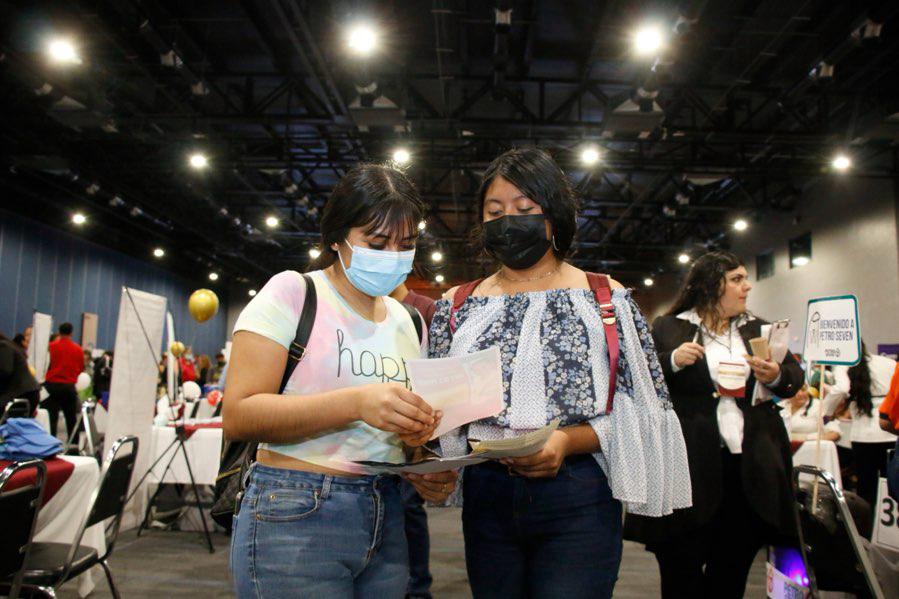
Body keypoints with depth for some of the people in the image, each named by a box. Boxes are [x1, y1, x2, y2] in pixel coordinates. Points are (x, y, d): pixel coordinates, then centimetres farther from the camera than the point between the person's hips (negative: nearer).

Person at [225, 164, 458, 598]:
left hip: (387, 519, 6)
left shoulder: (408, 322, 9)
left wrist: (427, 473, -6)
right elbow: (237, 416, -16)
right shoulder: (293, 293, -8)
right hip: (296, 517, -5)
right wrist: (355, 403, -27)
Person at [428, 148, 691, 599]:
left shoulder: (607, 300, -1)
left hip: (578, 500, -2)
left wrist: (567, 441, -17)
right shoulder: (457, 307, 7)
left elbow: (645, 410, -2)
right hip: (485, 497, 3)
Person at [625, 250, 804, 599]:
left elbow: (795, 377, 13)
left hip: (750, 466, 4)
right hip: (690, 466, -4)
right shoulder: (668, 328, 0)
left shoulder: (757, 329, 13)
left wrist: (777, 376, -9)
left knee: (733, 570, 15)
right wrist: (673, 361, -20)